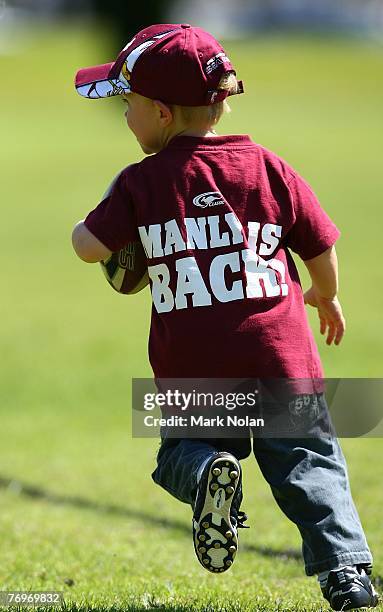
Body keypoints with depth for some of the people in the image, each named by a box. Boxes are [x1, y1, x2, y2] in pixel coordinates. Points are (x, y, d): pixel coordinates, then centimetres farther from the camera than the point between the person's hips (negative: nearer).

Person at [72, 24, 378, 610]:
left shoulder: (142, 182, 0)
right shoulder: (267, 167, 5)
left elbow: (90, 246, -6)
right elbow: (321, 248, 11)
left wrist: (86, 225, 18)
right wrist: (327, 298, 31)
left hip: (192, 365, -1)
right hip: (279, 353, 1)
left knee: (182, 450, 20)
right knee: (307, 460, 5)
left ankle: (207, 473, -15)